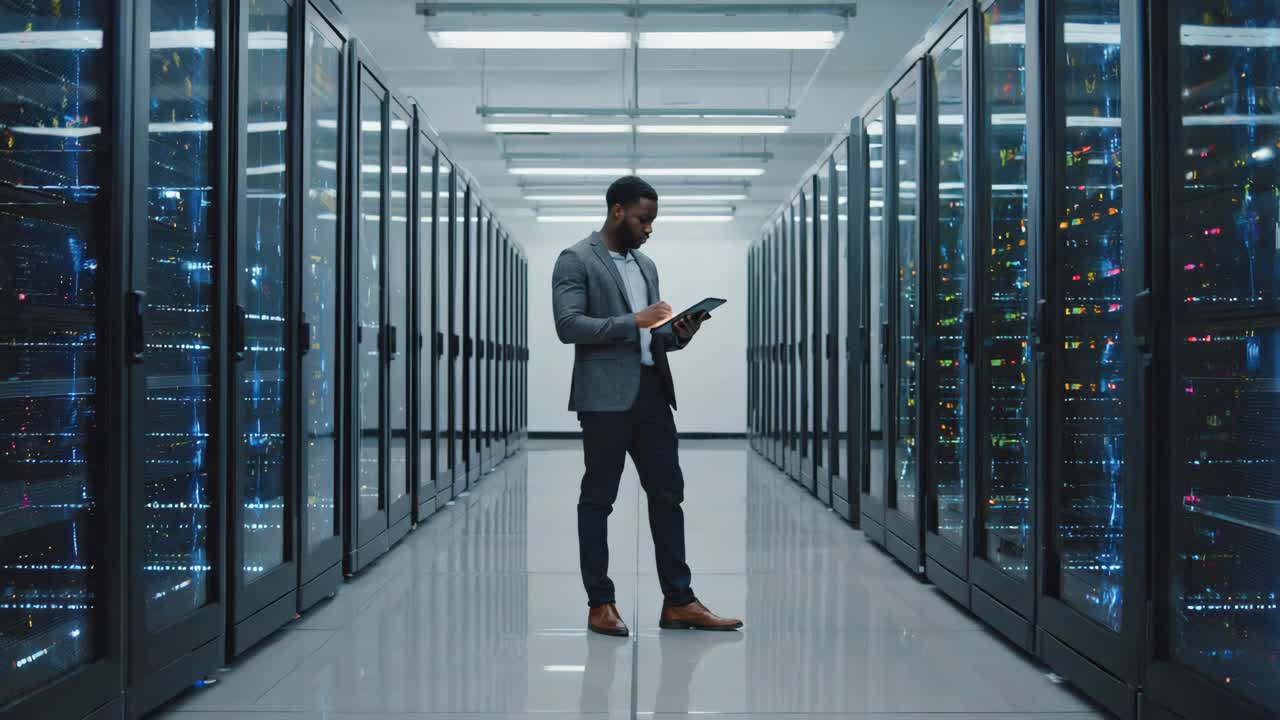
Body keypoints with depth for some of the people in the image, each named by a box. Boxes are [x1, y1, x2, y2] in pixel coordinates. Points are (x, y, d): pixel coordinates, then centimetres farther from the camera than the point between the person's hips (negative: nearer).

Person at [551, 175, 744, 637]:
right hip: (605, 396, -7)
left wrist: (679, 334, 1)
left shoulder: (646, 265, 19)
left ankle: (678, 601, 12)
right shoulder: (575, 261, -3)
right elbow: (568, 325, -15)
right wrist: (633, 322, -19)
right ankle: (600, 604, 10)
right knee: (598, 499, 2)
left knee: (668, 494, 6)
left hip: (651, 391, 7)